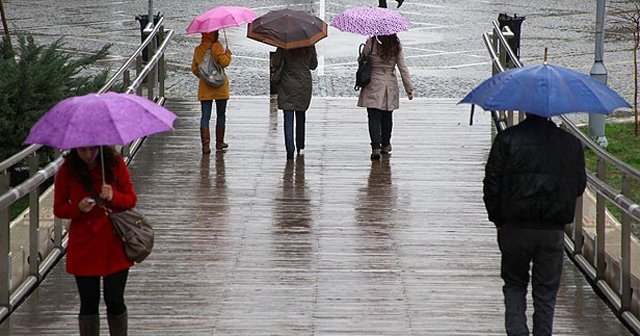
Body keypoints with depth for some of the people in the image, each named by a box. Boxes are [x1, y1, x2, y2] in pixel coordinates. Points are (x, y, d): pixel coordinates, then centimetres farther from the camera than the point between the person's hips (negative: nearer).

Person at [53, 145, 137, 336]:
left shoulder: (115, 163, -5)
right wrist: (79, 208, -20)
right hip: (83, 246, 0)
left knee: (115, 301, 0)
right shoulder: (67, 170, -5)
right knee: (89, 302, 5)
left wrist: (114, 197, -20)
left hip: (113, 244, 0)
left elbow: (131, 199, 1)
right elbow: (58, 209, 1)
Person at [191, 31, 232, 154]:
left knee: (205, 116, 1)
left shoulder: (197, 50, 6)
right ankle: (219, 143, 19)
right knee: (221, 115, 12)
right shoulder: (216, 46, -12)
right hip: (220, 88, -4)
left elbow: (194, 69, 10)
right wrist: (228, 54, -3)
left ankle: (205, 144, -9)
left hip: (204, 88, 4)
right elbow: (224, 62, -22)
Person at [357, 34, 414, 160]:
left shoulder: (371, 42, -12)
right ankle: (386, 145, 30)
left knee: (374, 118, -3)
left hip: (373, 85, -3)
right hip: (390, 86, 3)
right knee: (387, 117, 17)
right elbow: (403, 68, 0)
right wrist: (409, 88, 5)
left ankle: (376, 147, -16)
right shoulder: (396, 45, -3)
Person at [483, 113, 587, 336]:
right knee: (546, 290, 11)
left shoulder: (507, 139, -6)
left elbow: (491, 185, -5)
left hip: (515, 228, -1)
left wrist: (497, 218, 6)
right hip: (553, 231, 1)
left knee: (514, 284, 15)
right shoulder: (571, 144, 0)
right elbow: (580, 186, 8)